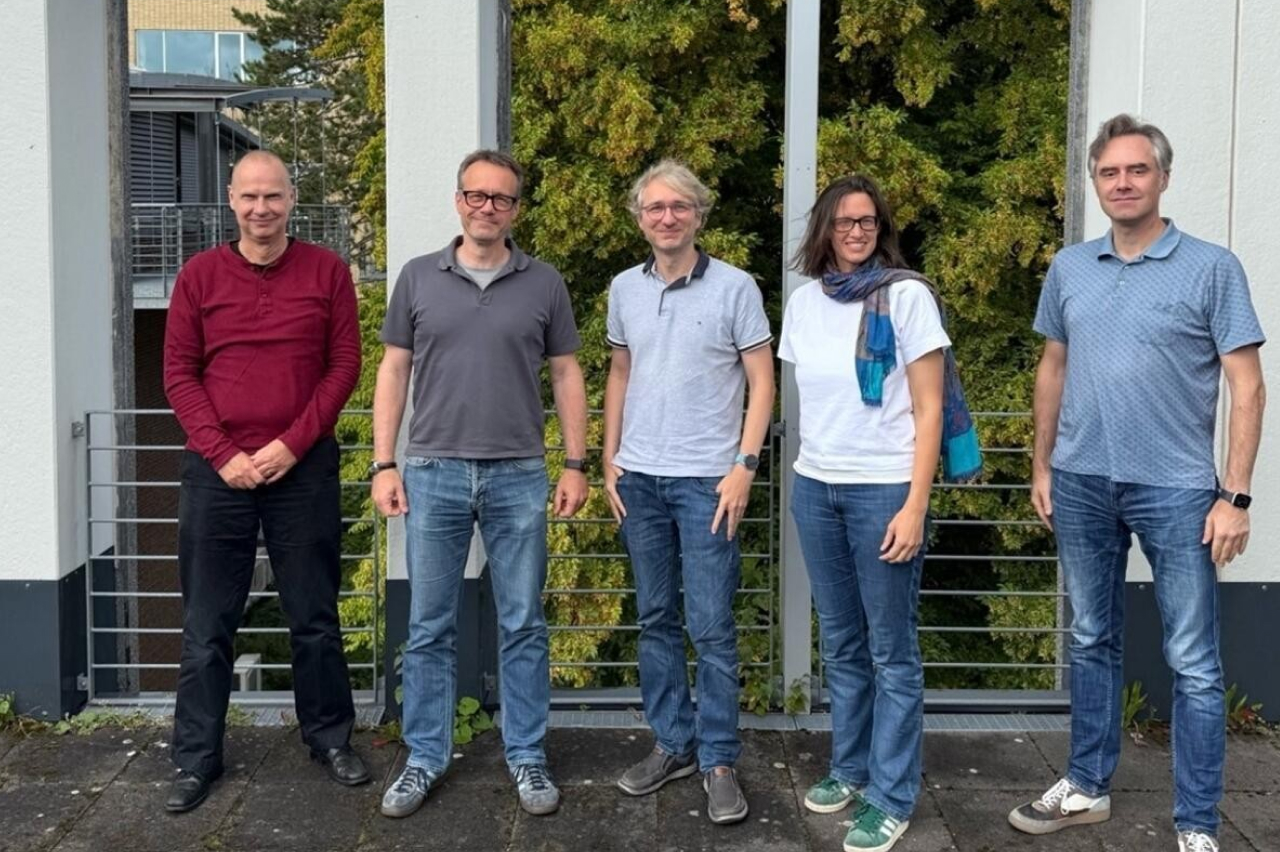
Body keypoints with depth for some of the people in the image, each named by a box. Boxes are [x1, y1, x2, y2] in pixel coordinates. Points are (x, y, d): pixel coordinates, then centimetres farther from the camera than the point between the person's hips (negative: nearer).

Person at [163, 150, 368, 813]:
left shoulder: (327, 271, 2)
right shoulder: (199, 275, 3)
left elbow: (345, 366, -1)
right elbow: (179, 374, 2)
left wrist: (291, 445, -10)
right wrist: (222, 454, -9)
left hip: (304, 470, 0)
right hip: (217, 471, 1)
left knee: (315, 617, 10)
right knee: (207, 625, 7)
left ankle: (330, 739, 25)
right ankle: (196, 757, 19)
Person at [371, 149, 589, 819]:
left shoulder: (544, 284, 4)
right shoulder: (418, 278, 5)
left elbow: (566, 376, 7)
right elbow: (394, 372, 6)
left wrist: (575, 466, 2)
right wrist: (384, 465, 0)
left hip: (518, 478, 0)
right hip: (432, 474, 1)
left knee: (523, 627, 8)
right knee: (428, 628, 8)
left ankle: (527, 756, 21)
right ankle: (425, 758, 22)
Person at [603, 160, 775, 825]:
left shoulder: (734, 287, -3)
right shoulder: (625, 289, 8)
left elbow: (761, 383, -2)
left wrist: (744, 466, -10)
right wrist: (609, 459, 10)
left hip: (706, 480, -4)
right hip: (639, 478, 4)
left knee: (712, 628, -2)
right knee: (656, 620, 11)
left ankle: (718, 762, 11)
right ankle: (672, 745, 24)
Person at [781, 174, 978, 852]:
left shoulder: (907, 295, -6)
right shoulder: (804, 300, 8)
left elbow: (929, 409, -8)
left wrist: (915, 505, -13)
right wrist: (812, 471, 12)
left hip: (883, 489, -5)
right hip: (814, 487, 5)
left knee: (891, 651, 2)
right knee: (841, 643, 15)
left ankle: (891, 797, 13)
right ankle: (848, 769, 30)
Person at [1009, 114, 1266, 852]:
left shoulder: (1212, 268, -6)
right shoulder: (1070, 268, 6)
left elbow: (1248, 387, -7)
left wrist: (1235, 495, -13)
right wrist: (1042, 467, 12)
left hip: (1176, 488, -4)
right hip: (1082, 484, 4)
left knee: (1194, 664, 3)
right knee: (1093, 643, 16)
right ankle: (1087, 787, 31)